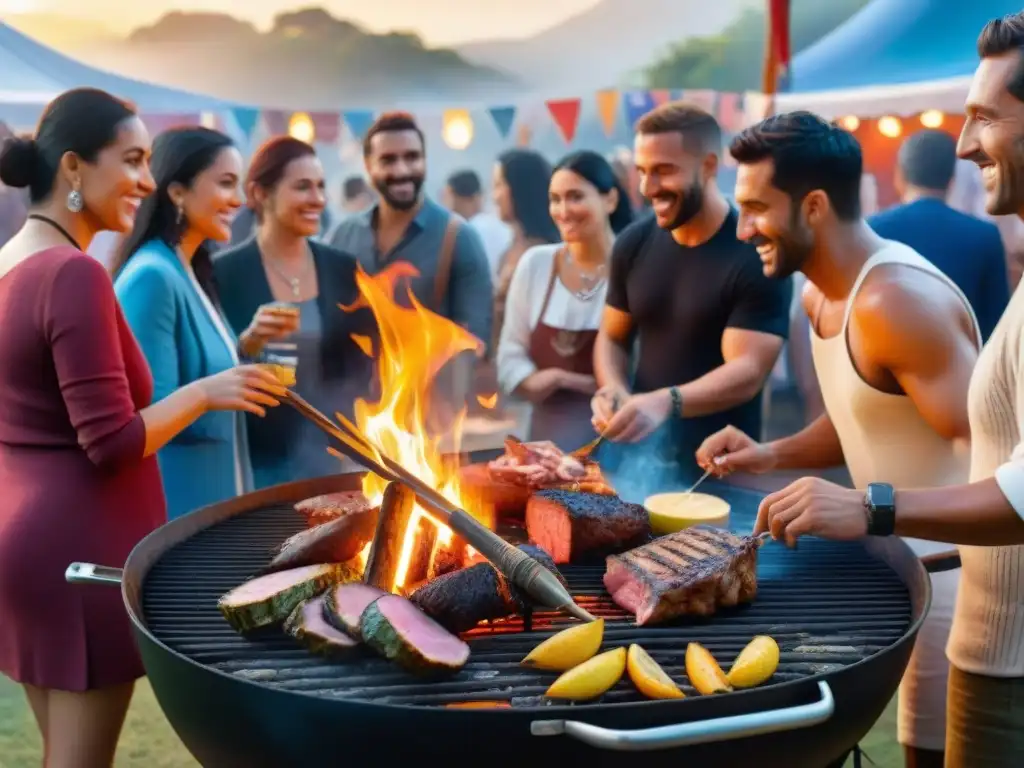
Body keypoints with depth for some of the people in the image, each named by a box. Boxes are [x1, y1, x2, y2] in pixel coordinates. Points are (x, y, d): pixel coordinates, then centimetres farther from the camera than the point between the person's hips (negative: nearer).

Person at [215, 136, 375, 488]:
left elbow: (362, 367, 7)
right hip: (258, 462, -3)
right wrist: (248, 343, -23)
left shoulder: (343, 269, 4)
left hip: (331, 458, 3)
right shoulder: (224, 271, -7)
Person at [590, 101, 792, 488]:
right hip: (636, 450, 5)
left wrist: (667, 402, -36)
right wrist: (613, 391, -10)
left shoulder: (756, 255, -15)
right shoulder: (634, 244, 2)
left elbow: (748, 371, -20)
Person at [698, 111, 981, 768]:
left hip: (953, 565, -9)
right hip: (898, 556, 9)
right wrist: (772, 456, 3)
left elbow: (989, 449, -26)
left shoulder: (894, 301, -25)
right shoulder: (822, 295, 6)